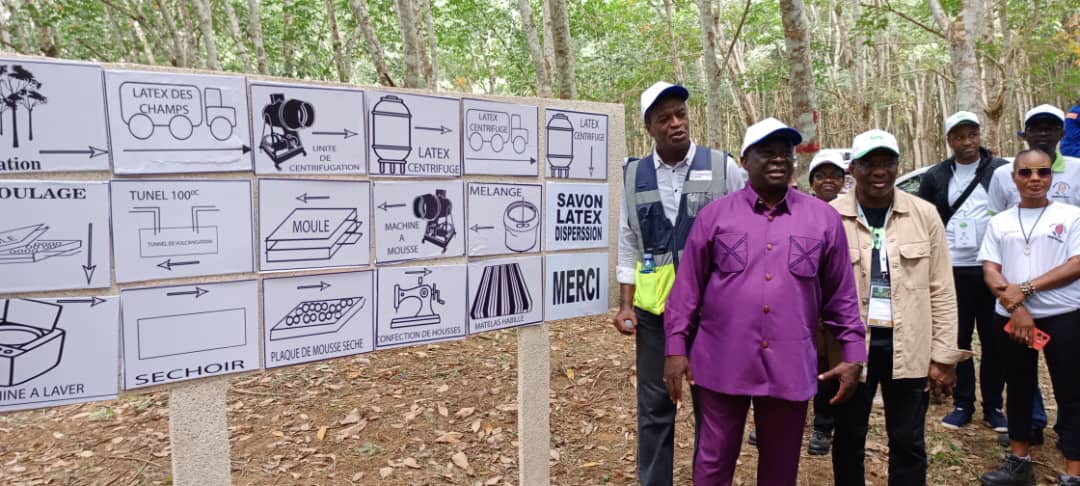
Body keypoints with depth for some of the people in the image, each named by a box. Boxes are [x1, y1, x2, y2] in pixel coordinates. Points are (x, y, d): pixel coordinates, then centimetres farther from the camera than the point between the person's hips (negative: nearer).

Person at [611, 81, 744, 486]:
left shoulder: (723, 168, -2)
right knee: (654, 407, 11)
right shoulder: (634, 176, 5)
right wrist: (625, 304, 2)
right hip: (654, 307, 2)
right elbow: (628, 246, 8)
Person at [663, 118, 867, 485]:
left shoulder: (824, 218, 4)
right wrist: (676, 348, -1)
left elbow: (841, 293, 8)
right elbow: (687, 287, 2)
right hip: (722, 362, -1)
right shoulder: (714, 215, 1)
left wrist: (852, 354, 5)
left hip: (790, 365, 1)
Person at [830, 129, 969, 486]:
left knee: (908, 442, 11)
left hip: (909, 347, 1)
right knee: (848, 438, 12)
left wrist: (943, 356, 1)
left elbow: (941, 291, 3)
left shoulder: (924, 215, 0)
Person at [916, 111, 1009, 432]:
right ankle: (963, 404, 18)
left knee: (993, 339, 7)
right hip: (952, 270, 1)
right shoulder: (935, 176, 6)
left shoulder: (1002, 171, 1)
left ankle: (993, 406, 18)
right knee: (958, 338, 8)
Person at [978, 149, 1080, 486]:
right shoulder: (1000, 222, 8)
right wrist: (1014, 307, -12)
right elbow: (990, 271, 2)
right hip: (1010, 318, 3)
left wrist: (1026, 288, -16)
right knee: (1018, 390, 14)